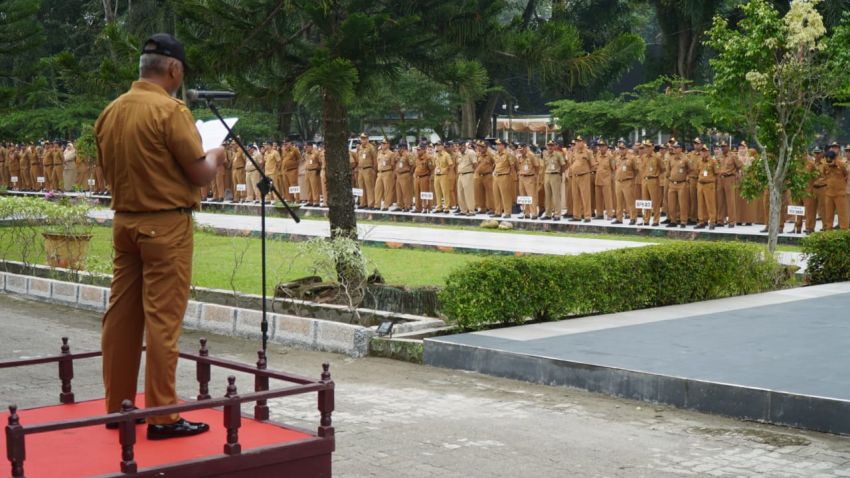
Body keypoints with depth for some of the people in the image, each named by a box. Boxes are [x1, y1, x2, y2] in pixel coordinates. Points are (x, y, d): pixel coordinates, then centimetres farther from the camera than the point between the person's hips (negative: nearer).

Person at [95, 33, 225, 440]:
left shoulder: (110, 113, 7)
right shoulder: (170, 110, -15)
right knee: (162, 320, -4)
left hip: (124, 221, 7)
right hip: (165, 224, -7)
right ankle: (162, 416, -1)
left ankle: (117, 406, 20)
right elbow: (200, 173, -13)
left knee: (121, 315, 12)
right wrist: (215, 156, 8)